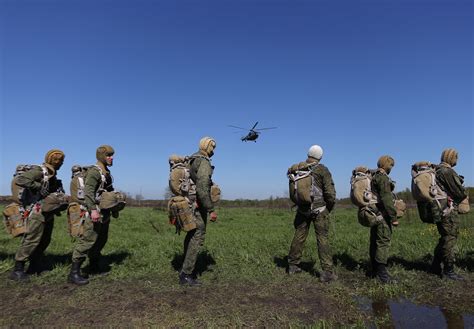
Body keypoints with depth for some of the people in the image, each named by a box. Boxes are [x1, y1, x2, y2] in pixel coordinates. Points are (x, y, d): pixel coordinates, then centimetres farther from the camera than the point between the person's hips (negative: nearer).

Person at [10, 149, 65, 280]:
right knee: (32, 240, -8)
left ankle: (34, 266, 27)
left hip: (48, 212, 9)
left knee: (45, 241, 14)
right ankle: (17, 270, 2)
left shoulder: (52, 174, 13)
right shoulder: (38, 171, -13)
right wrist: (38, 186, -25)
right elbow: (19, 180, -26)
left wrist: (60, 190, 4)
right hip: (37, 212, -9)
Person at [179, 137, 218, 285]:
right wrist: (211, 210, -25)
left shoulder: (192, 161, 14)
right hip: (198, 206, -10)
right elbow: (202, 188, -28)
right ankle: (186, 275, -1)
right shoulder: (204, 162, -17)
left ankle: (186, 270, 26)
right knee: (197, 239, -5)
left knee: (191, 237, 17)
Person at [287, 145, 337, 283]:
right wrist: (330, 207, 4)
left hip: (303, 209, 4)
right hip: (319, 209, -4)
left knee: (299, 236, 13)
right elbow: (330, 192, -12)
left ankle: (292, 265, 24)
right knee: (323, 238, 0)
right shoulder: (322, 170, -10)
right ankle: (327, 272, 1)